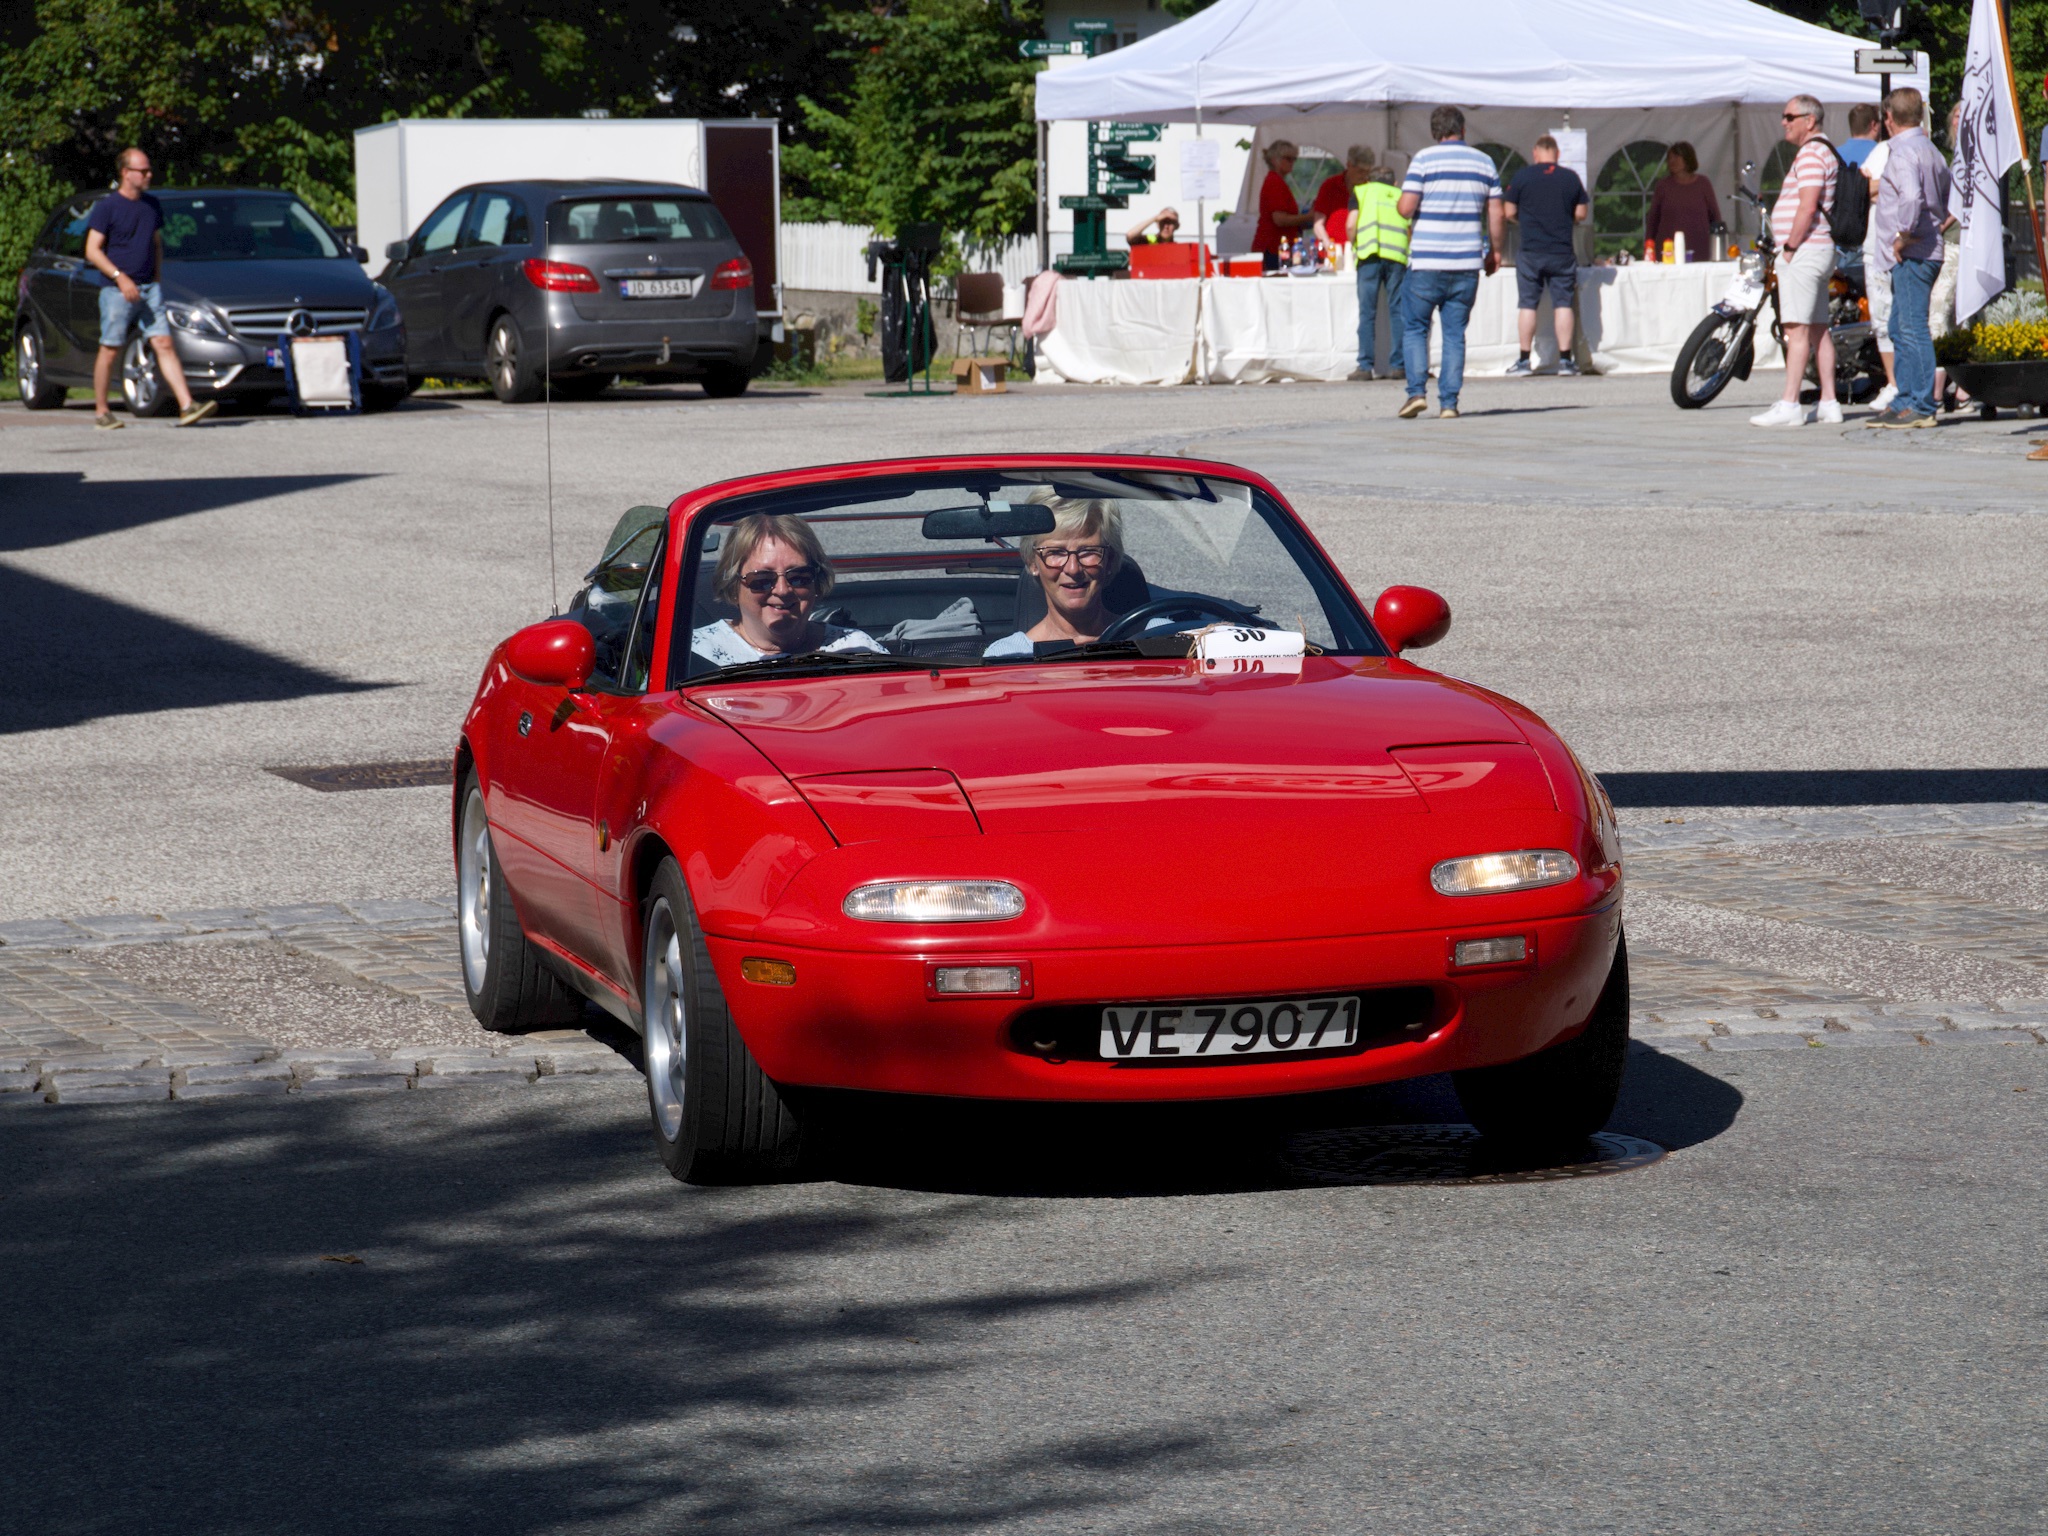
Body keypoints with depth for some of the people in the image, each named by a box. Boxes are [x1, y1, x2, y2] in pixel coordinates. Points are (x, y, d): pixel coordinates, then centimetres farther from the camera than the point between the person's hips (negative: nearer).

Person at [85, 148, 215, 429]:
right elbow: (92, 250, -9)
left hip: (149, 289, 4)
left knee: (164, 345, -5)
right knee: (110, 350, 2)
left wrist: (157, 278, 11)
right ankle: (101, 411, 13)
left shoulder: (152, 206, 12)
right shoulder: (106, 207, -6)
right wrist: (120, 277, -18)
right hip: (117, 290, -4)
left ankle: (186, 406, -14)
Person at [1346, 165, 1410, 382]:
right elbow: (1411, 229, 16)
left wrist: (1353, 246, 21)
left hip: (1370, 252, -2)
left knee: (1367, 312, -1)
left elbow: (1352, 224, 5)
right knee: (1398, 311, 5)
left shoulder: (1362, 191, 17)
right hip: (1398, 255, 2)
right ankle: (1397, 365, 1)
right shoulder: (1401, 196, 24)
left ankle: (1365, 366, -4)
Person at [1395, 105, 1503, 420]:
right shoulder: (1484, 162, 7)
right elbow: (1496, 215, 6)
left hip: (1427, 263, -3)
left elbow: (1406, 208, -10)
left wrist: (1400, 203, 13)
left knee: (1415, 328, 8)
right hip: (1467, 263, 3)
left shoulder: (1424, 159, -4)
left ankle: (1417, 391, -6)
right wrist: (1495, 251, 18)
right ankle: (1449, 401, 2)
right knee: (1455, 333, 8)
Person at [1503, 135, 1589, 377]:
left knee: (1527, 304, 4)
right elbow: (1582, 214, 6)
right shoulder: (1571, 177, 1)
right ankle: (1565, 359, 1)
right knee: (1563, 303, 4)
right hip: (1563, 252, 1)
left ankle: (1524, 361, 5)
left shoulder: (1522, 176, -3)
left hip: (1531, 251, -1)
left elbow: (1509, 212, 1)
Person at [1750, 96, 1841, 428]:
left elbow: (1808, 206, -22)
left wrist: (1790, 247, -17)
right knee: (1818, 328, 10)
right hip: (1821, 249, 11)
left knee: (1797, 328, -12)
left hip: (1804, 250, -11)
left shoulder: (1811, 154, -13)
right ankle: (1829, 403, 9)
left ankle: (1790, 405, -16)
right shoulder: (1825, 151, 20)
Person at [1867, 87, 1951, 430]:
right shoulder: (1931, 150, 18)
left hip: (1911, 256, -10)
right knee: (1900, 329, 16)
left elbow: (1911, 196, -30)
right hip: (1929, 248, 10)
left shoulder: (1903, 152, -14)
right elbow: (1947, 202, 27)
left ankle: (1922, 407, -10)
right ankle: (1906, 401, 20)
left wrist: (1904, 236, -19)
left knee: (1913, 329, -9)